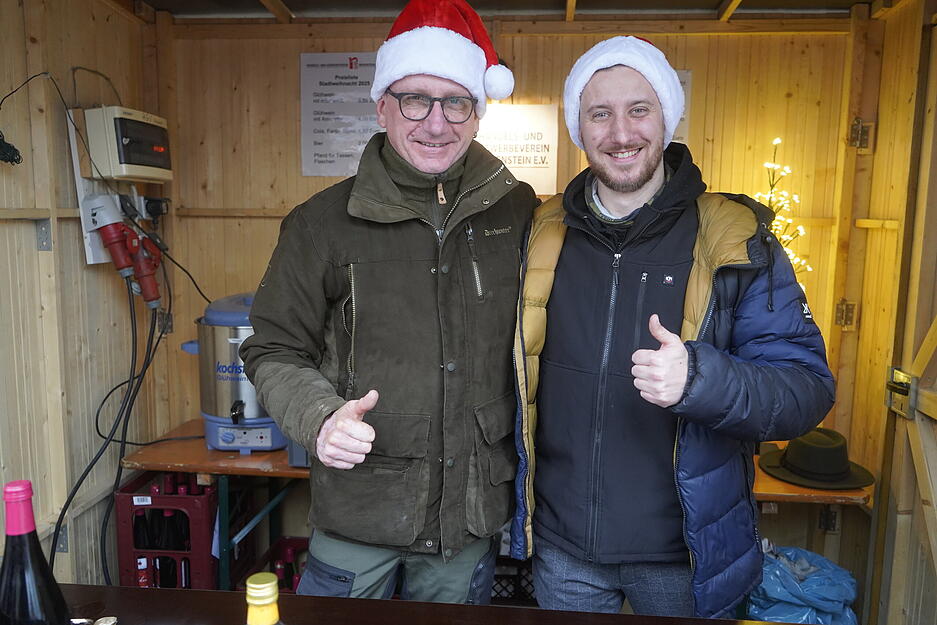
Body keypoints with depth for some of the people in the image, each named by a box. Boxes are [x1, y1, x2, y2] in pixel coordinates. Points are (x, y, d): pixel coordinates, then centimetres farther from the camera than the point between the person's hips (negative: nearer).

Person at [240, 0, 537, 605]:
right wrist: (320, 417, -18)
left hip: (472, 512, 2)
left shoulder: (519, 212, -2)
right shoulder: (323, 221, -5)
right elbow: (275, 350, 1)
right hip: (357, 512, -1)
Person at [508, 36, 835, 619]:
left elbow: (809, 387, -12)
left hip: (686, 555, -1)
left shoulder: (737, 241, -9)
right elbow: (511, 369, 8)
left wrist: (699, 378, -31)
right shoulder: (540, 235, -2)